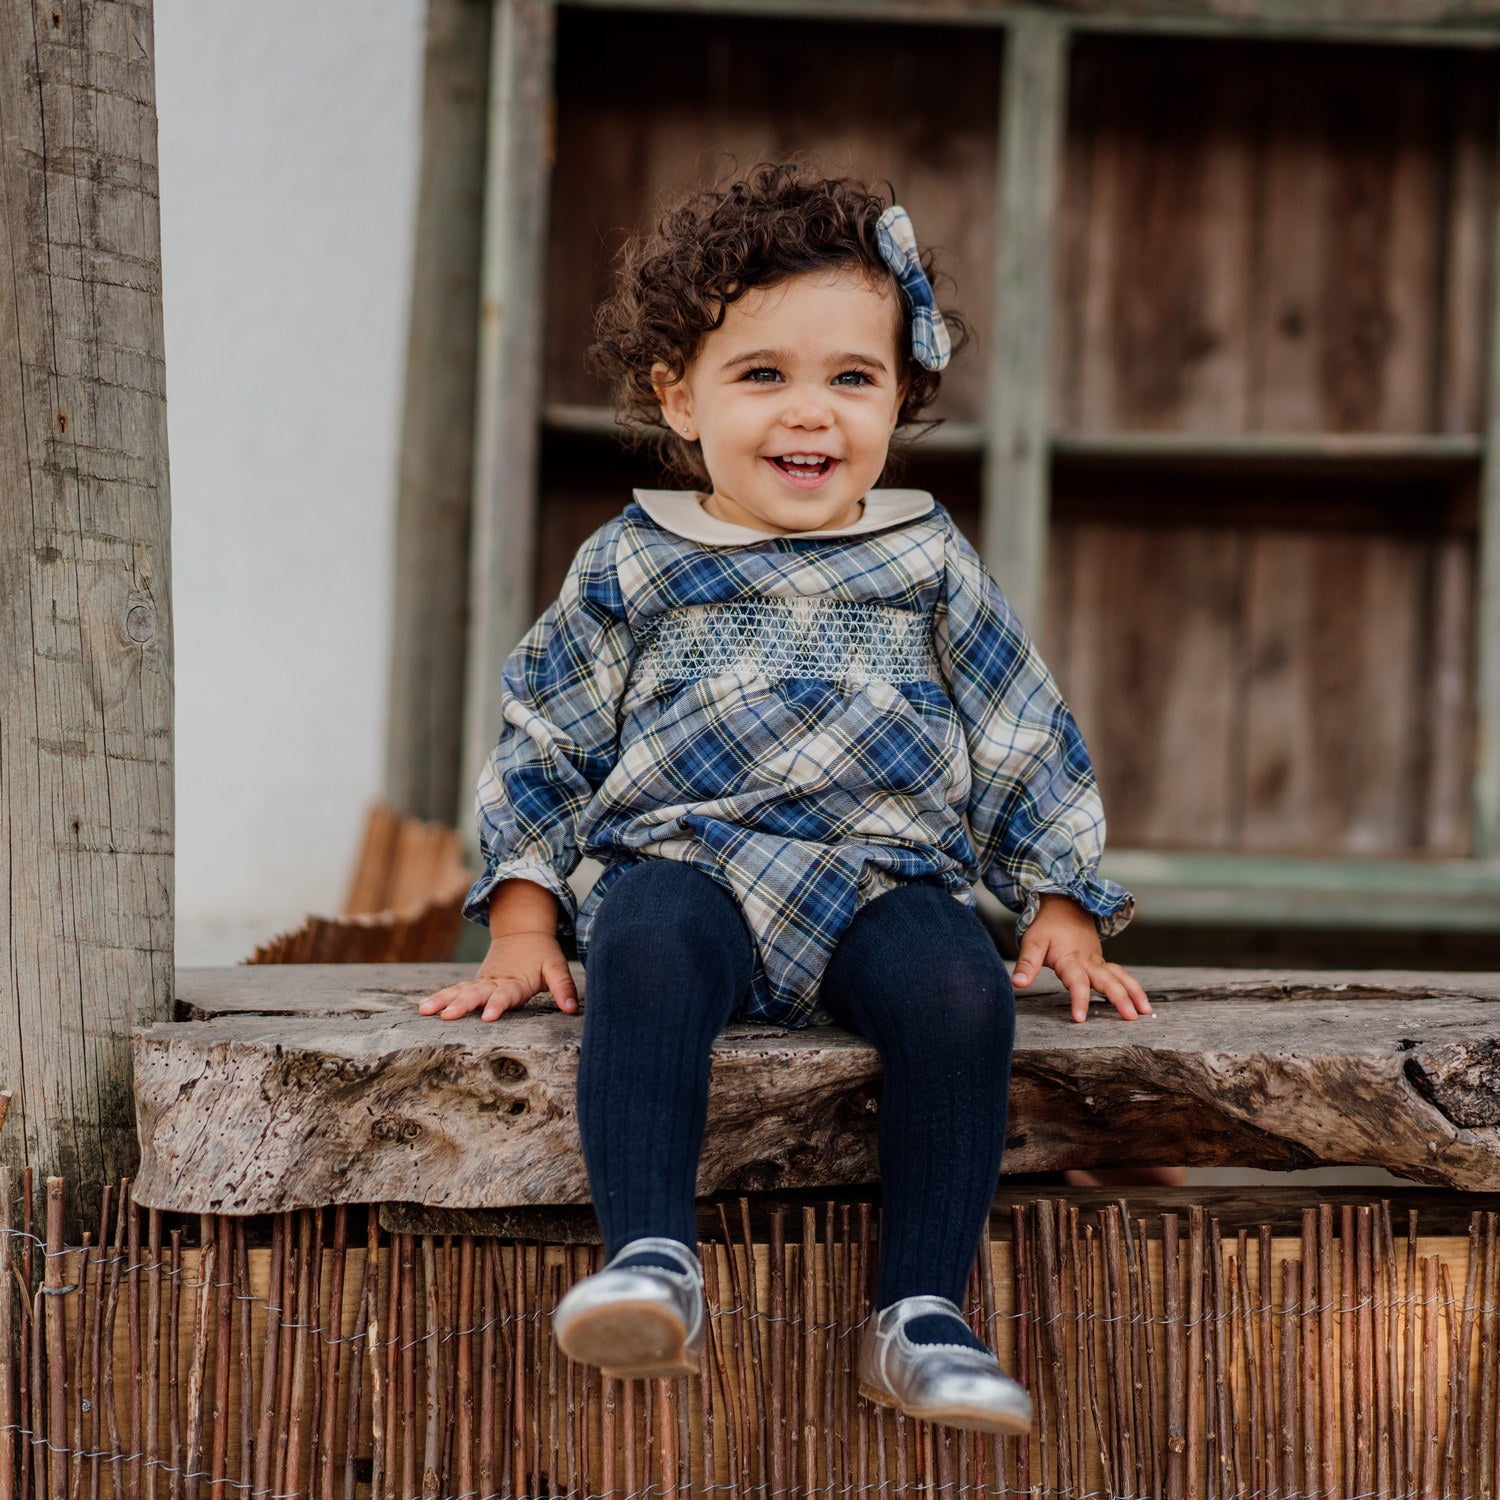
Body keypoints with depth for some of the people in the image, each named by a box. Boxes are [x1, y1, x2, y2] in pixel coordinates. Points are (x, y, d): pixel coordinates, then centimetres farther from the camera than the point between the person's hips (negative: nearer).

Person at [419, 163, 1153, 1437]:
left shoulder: (927, 562, 14)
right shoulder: (633, 566, 11)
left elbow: (1027, 746, 20)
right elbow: (544, 742, 15)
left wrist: (1063, 908, 13)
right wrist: (523, 923, 6)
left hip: (886, 876, 1)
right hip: (687, 862, -1)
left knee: (958, 989, -32)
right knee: (645, 951, -37)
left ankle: (922, 1311, -25)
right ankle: (653, 1262, -39)